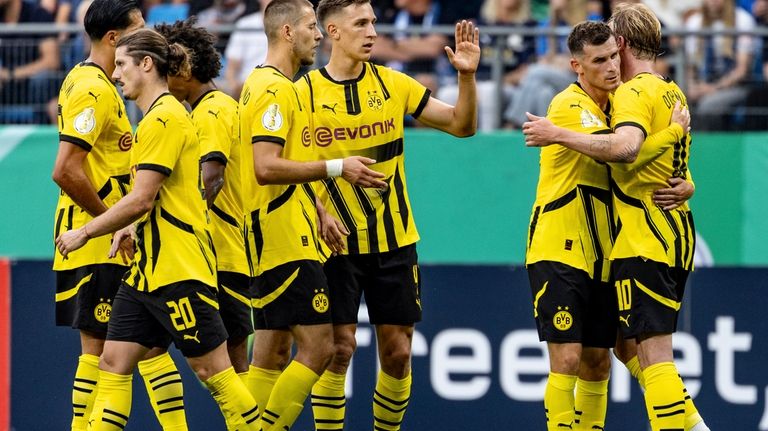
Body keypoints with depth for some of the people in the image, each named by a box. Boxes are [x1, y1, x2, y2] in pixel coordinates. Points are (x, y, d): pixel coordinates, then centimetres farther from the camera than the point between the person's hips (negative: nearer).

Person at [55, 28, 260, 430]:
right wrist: (134, 226, 11)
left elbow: (141, 200, -20)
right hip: (147, 267, 10)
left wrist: (85, 232, -11)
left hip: (178, 268, -10)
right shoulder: (158, 115, 16)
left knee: (212, 369, -4)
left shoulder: (164, 118, -15)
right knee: (113, 362, 4)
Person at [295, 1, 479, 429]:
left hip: (395, 241, 3)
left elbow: (463, 125, 5)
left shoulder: (393, 84, 2)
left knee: (398, 352, 4)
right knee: (338, 348, -8)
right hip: (335, 245, -3)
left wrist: (467, 75, -11)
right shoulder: (305, 92, -6)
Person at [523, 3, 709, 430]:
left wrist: (559, 135, -25)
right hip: (678, 232, 9)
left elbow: (626, 147, -30)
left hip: (644, 239, -9)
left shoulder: (636, 92, -11)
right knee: (624, 343, 17)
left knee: (654, 357, -11)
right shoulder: (674, 94, 17)